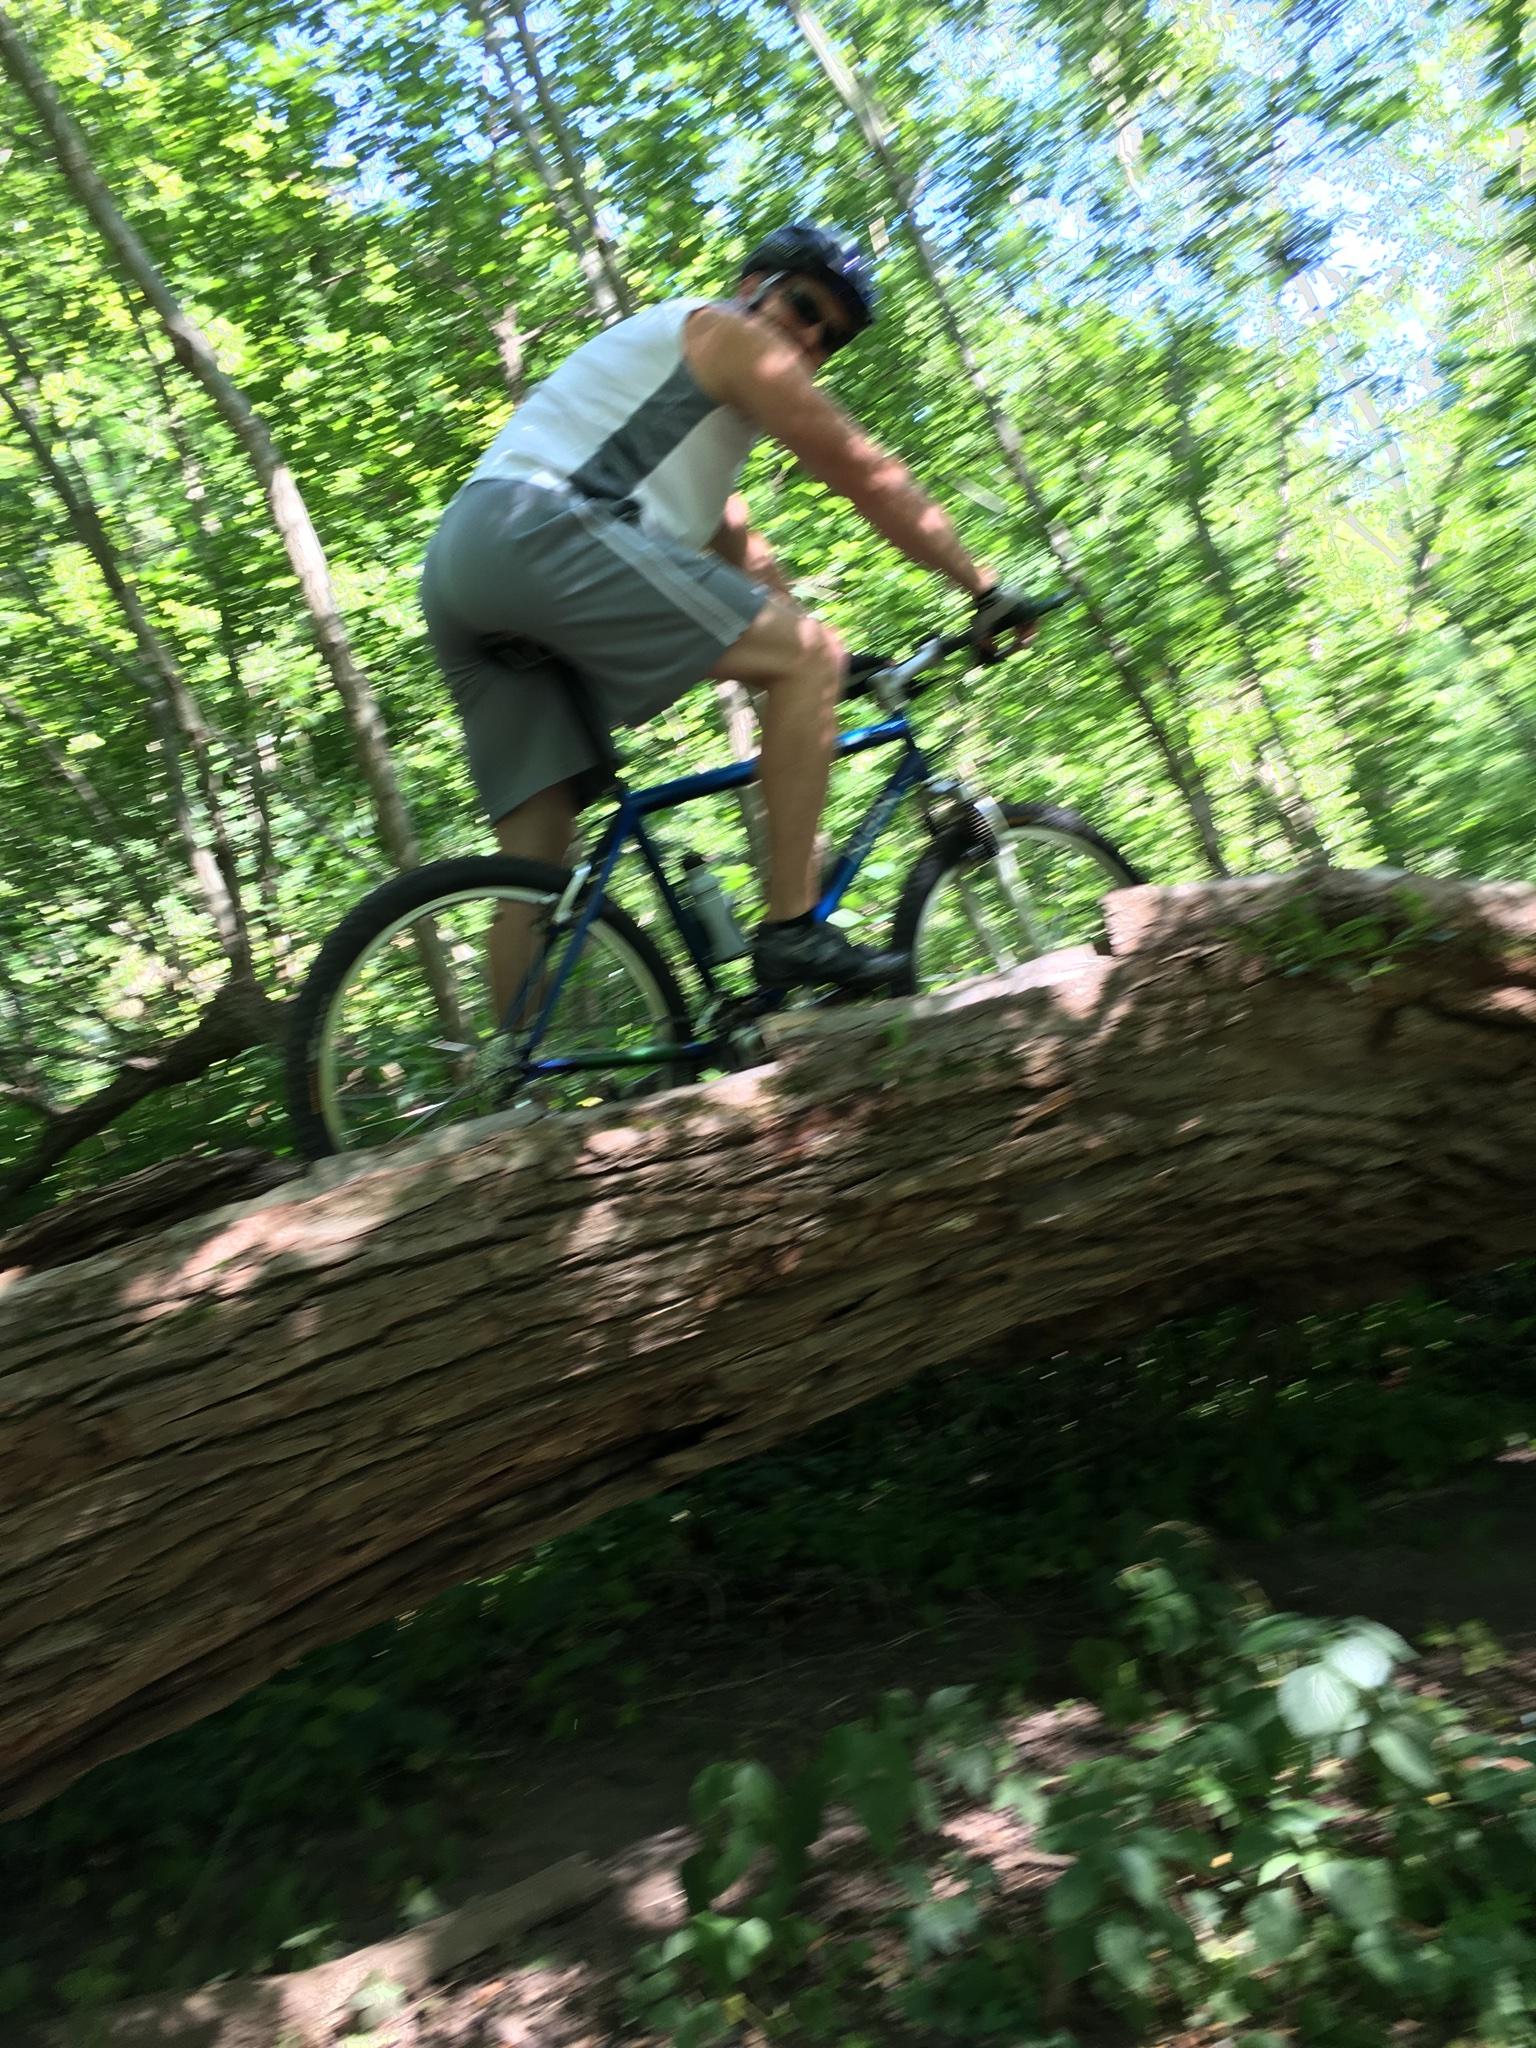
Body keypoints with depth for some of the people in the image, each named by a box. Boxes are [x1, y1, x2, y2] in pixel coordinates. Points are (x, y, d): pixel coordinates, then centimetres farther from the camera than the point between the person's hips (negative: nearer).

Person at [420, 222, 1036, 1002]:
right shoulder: (724, 332, 10)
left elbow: (741, 556, 39)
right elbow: (865, 474, 6)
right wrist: (985, 590, 10)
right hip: (541, 533, -10)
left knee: (534, 861, 4)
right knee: (810, 656, -11)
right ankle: (790, 931, -16)